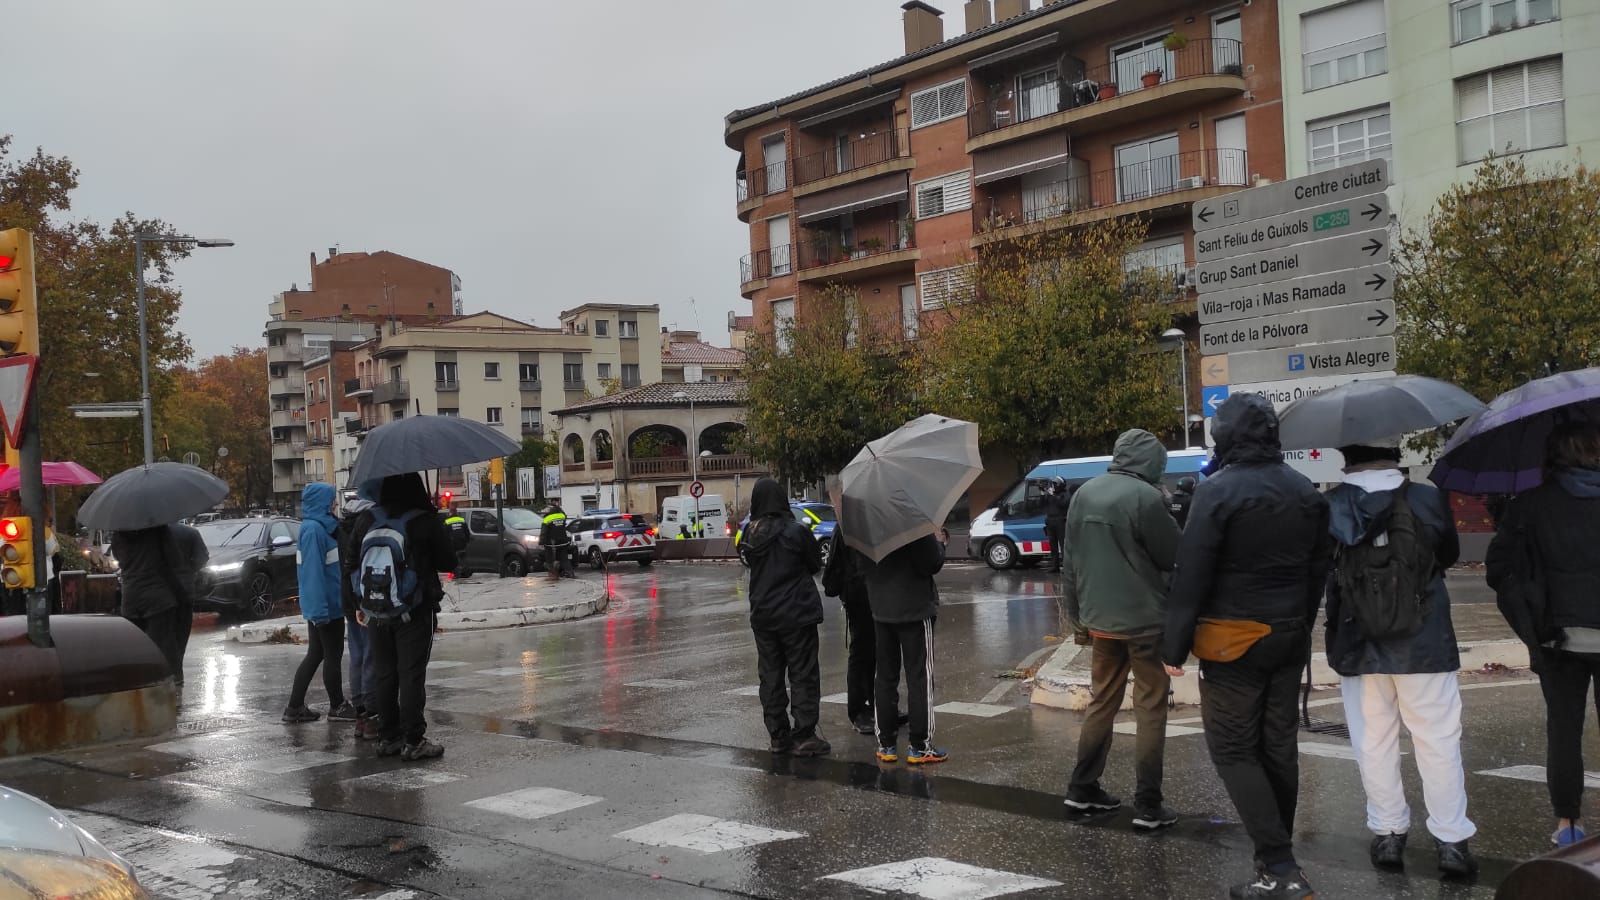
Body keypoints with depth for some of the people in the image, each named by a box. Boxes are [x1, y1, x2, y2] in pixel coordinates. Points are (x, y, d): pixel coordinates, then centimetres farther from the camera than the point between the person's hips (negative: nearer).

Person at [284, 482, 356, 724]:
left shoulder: (319, 527, 12)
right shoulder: (313, 529, -18)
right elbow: (313, 571, -23)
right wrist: (319, 610, -25)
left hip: (325, 605, 10)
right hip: (326, 605, -10)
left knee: (315, 655, 13)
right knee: (333, 655, 3)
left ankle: (295, 708, 16)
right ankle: (337, 707, 15)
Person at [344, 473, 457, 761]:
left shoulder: (365, 521, 3)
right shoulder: (426, 521, -11)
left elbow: (351, 565, 8)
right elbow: (448, 563, -5)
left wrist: (360, 604, 17)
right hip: (415, 610, -4)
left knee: (383, 673, 12)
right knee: (412, 674, -2)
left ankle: (388, 737, 18)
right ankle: (413, 741, -1)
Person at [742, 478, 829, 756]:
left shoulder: (750, 534, -1)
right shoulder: (795, 532, -14)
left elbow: (750, 564, 9)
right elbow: (815, 565, -3)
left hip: (762, 615, 5)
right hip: (797, 613, -5)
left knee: (771, 676, 13)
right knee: (803, 675, 2)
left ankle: (778, 735, 17)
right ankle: (803, 736, 1)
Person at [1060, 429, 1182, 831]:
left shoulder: (1084, 494, 6)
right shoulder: (1146, 497, -17)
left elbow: (1071, 562, 10)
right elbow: (1173, 556, -8)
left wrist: (1077, 615, 17)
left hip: (1100, 620, 6)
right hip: (1145, 620, -6)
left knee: (1102, 702, 18)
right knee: (1150, 710, 3)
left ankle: (1083, 789, 24)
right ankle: (1147, 805, 4)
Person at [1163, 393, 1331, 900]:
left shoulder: (1218, 492, -14)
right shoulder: (1307, 493, 8)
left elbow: (1191, 576, -16)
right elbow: (1319, 570, 12)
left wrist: (1174, 648, -11)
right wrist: (1301, 625, 19)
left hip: (1234, 640, -6)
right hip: (1290, 637, 7)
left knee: (1233, 749, 0)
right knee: (1279, 746, 14)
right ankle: (1279, 855, 22)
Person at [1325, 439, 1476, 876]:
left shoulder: (1330, 508, -10)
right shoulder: (1429, 499, -10)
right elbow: (1450, 555, 6)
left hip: (1358, 647, 1)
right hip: (1424, 644, 0)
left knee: (1373, 744, 11)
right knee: (1438, 742, 8)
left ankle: (1388, 833, 18)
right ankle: (1451, 840, 11)